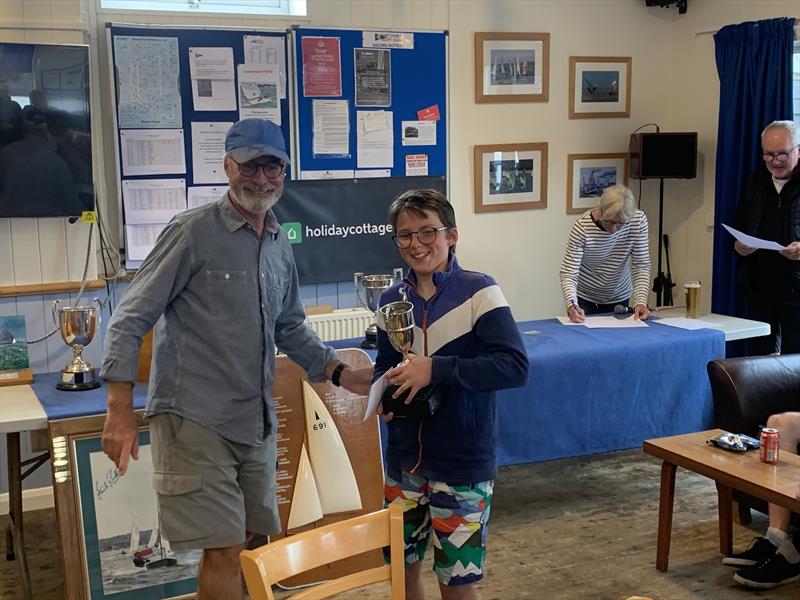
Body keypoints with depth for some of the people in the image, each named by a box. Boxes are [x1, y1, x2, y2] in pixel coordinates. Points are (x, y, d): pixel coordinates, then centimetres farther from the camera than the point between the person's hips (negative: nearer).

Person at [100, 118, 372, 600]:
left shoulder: (280, 244, 10)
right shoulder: (194, 231, -10)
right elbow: (131, 319, -11)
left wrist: (339, 373, 7)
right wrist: (121, 412, -17)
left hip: (256, 421, 7)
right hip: (195, 419, -7)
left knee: (247, 543, 15)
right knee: (225, 550, -7)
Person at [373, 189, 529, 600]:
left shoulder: (477, 292, -13)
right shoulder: (392, 300, 3)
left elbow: (515, 366, -22)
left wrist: (435, 369, -27)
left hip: (463, 462, -5)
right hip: (404, 459, 5)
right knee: (402, 566, 17)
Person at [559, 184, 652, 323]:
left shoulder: (638, 220, -20)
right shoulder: (582, 227, -27)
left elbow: (641, 266, -14)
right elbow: (568, 273, -26)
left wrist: (640, 301, -28)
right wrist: (572, 305, -44)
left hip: (619, 299, 2)